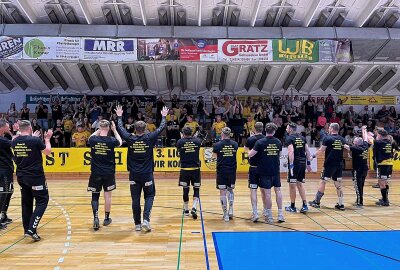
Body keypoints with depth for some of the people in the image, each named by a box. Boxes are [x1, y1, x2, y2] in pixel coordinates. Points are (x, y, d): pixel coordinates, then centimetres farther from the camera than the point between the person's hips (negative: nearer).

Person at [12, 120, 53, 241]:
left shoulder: (14, 142, 1)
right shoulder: (35, 140, -16)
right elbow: (48, 152, -2)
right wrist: (47, 138, 9)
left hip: (21, 177, 6)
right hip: (36, 176, -6)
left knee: (26, 202, 16)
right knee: (42, 201, 3)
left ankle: (27, 229, 24)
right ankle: (31, 229, -7)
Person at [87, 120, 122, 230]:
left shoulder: (93, 140, -8)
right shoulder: (111, 140, -12)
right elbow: (120, 142, 12)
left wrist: (99, 130, 20)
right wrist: (114, 130, 17)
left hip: (96, 172, 1)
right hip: (109, 172, 0)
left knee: (95, 195, 9)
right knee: (107, 195, 12)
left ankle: (95, 217, -7)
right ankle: (106, 218, 23)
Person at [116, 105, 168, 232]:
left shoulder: (130, 139, -3)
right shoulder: (149, 138, -7)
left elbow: (120, 128, 13)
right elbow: (161, 128, 6)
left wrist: (119, 116, 29)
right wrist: (164, 116, 22)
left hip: (134, 174, 2)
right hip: (147, 174, -1)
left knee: (135, 199, 9)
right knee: (149, 196, 12)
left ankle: (137, 224, 16)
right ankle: (146, 220, -4)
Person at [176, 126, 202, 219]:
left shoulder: (180, 142, -6)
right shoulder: (197, 141, -2)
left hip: (184, 169, 0)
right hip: (195, 169, 0)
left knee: (185, 189, 12)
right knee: (196, 189, 10)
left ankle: (186, 210, 22)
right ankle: (194, 208, -7)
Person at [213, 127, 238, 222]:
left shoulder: (217, 145, -7)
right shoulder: (235, 144, 0)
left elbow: (214, 155, 11)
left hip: (221, 171, -3)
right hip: (232, 171, 3)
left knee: (222, 191, 5)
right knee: (230, 189, 21)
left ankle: (226, 215, 7)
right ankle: (231, 209, 10)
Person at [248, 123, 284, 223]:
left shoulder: (260, 142, -11)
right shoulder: (278, 142, 2)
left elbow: (250, 155, -11)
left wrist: (250, 151, 9)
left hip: (265, 171, -3)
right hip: (276, 170, 3)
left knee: (267, 192, 2)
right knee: (278, 190, 12)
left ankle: (269, 216, 10)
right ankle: (280, 214, 14)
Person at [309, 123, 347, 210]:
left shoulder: (327, 138, -9)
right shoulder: (342, 139, 7)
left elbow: (321, 150, -10)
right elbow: (345, 147, 25)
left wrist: (314, 156, 1)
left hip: (329, 164, -5)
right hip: (339, 164, 5)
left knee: (323, 182, 3)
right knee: (338, 184, 10)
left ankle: (317, 202, 9)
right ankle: (341, 204, 11)